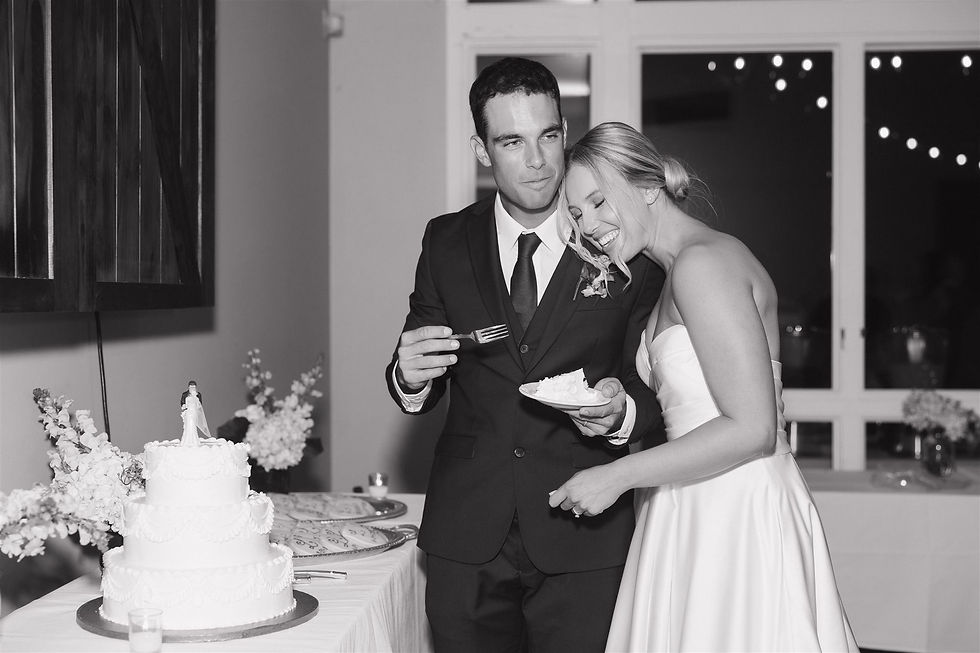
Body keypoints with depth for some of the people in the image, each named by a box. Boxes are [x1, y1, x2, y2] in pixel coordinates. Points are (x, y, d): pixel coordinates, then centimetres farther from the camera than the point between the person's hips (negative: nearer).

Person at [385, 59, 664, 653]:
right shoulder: (447, 242, 4)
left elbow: (652, 385, 0)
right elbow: (419, 389, 7)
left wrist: (621, 413, -22)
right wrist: (409, 376, -15)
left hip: (583, 543, -2)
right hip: (465, 537, 2)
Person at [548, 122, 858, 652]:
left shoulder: (703, 261, -15)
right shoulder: (681, 269, 16)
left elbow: (752, 429, -21)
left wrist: (618, 475, -17)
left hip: (738, 522, -9)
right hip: (696, 518, 9)